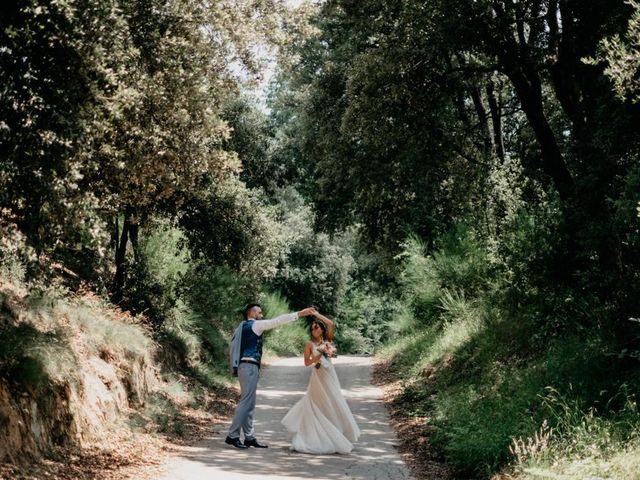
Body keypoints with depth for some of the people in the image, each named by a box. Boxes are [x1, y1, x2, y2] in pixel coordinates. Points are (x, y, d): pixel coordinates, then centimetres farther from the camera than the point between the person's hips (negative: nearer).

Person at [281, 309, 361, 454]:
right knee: (321, 407, 1)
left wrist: (318, 315, -6)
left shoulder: (327, 340, 7)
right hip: (318, 376, -4)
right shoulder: (310, 344, -1)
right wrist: (317, 358, -17)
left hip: (330, 375, 4)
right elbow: (306, 363, -1)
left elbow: (332, 325, -9)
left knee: (334, 405, 7)